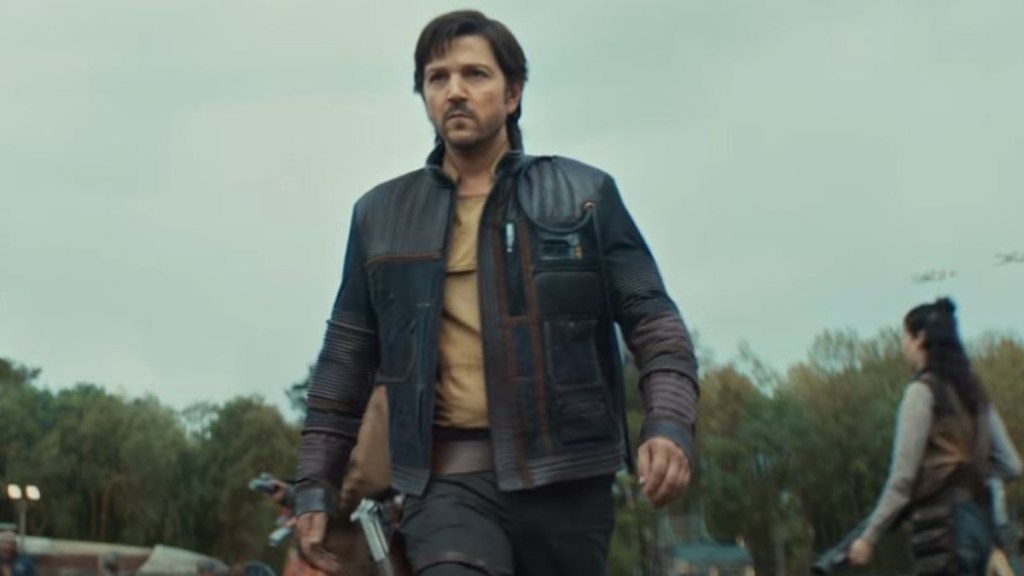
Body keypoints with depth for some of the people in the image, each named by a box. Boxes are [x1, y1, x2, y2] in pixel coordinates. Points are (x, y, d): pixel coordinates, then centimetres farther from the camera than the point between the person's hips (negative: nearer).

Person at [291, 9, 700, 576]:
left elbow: (652, 320, 5)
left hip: (564, 473, 0)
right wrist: (314, 486, 12)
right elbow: (346, 361, 16)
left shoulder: (584, 195, 7)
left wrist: (670, 424, -12)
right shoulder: (380, 215, 12)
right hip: (448, 479, 0)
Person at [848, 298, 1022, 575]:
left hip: (944, 523, -8)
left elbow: (902, 476, -11)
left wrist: (869, 537, -6)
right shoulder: (974, 391, 16)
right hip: (979, 518, 8)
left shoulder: (923, 391, -7)